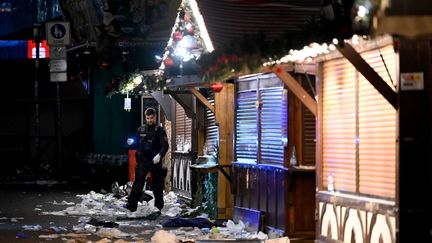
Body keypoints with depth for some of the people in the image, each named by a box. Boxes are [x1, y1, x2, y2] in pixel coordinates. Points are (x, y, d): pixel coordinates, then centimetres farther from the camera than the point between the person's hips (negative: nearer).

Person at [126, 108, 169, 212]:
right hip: (142, 161, 2)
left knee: (157, 184, 8)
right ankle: (131, 206, -11)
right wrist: (131, 144, -4)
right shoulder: (141, 130, 10)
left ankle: (159, 206, 19)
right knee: (138, 183, -7)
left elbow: (165, 145, -10)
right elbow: (137, 145, 19)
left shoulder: (159, 130, -1)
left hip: (155, 161, -2)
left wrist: (159, 155, -28)